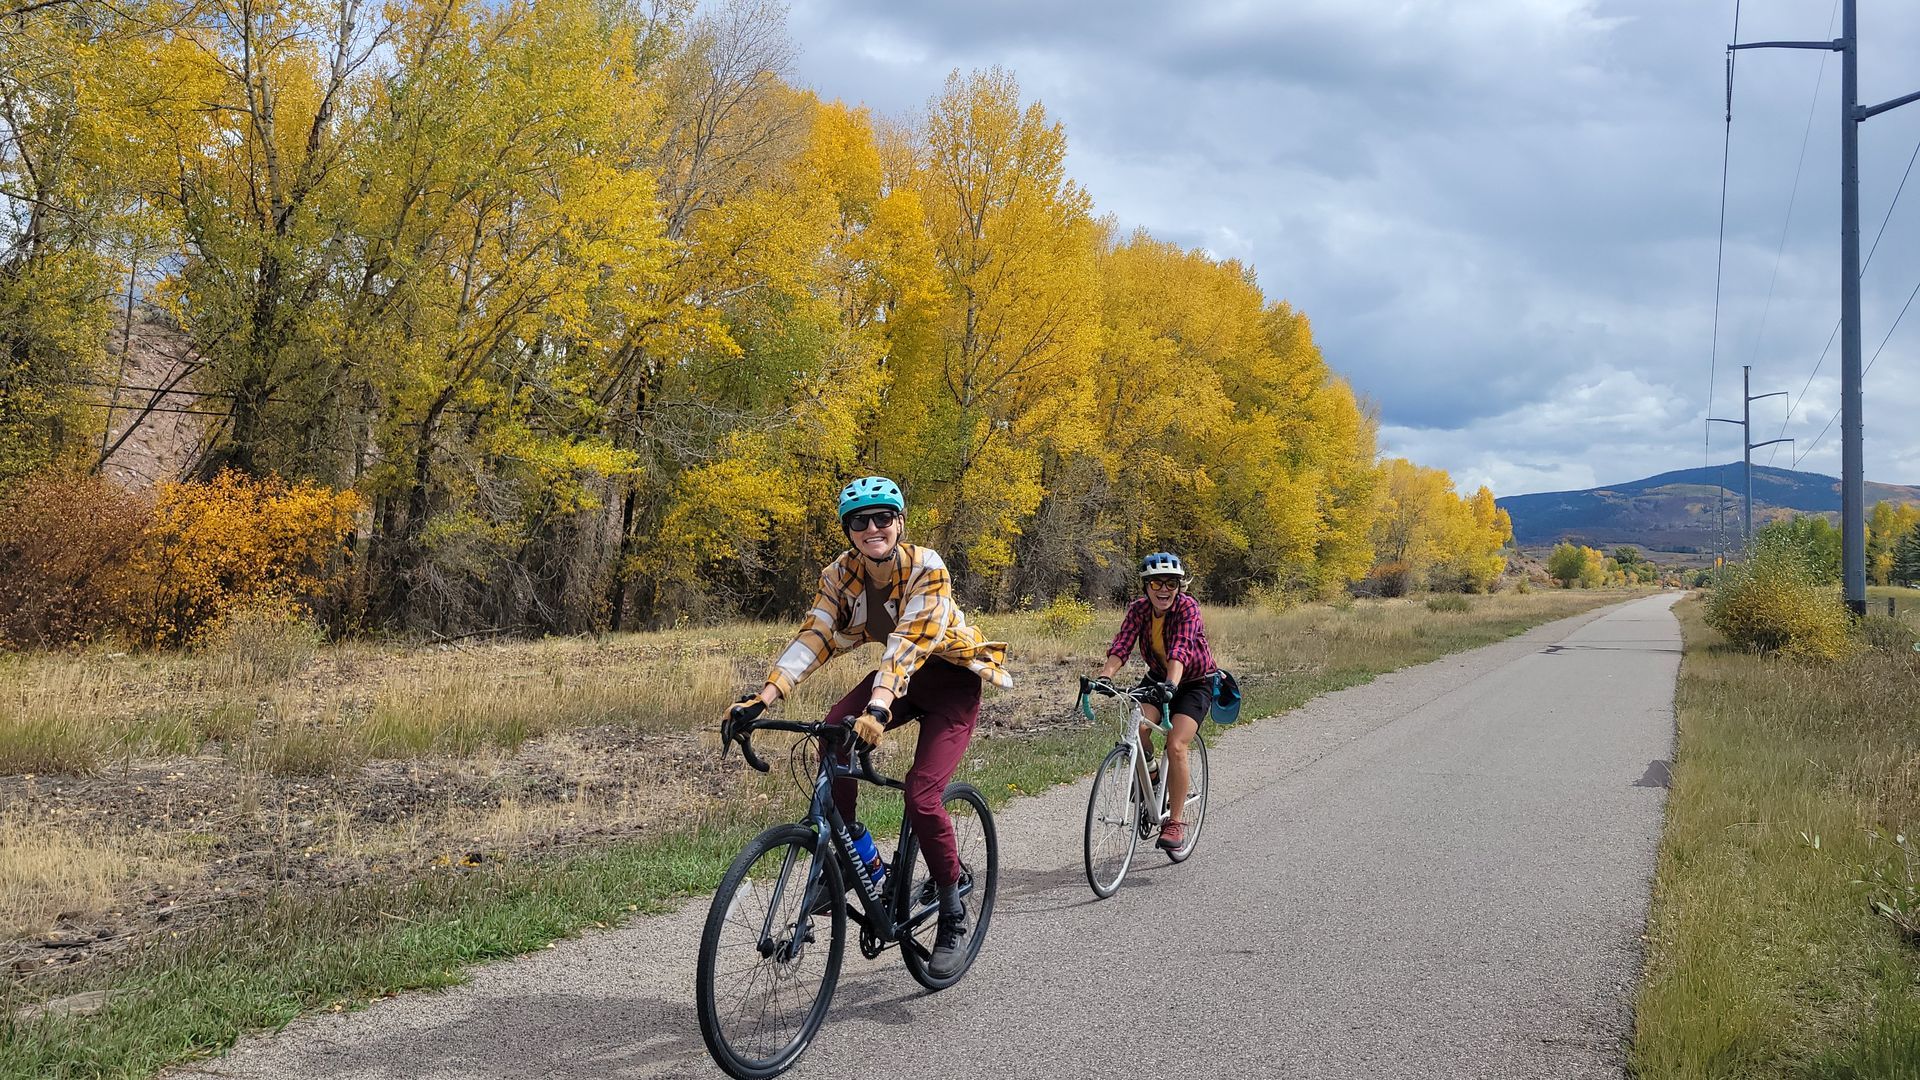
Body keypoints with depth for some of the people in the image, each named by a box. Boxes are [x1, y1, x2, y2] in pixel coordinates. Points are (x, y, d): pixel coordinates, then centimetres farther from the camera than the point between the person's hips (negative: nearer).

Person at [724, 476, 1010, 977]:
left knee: (920, 796, -20)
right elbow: (813, 637, -18)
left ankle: (954, 917, 2)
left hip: (952, 682, -5)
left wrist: (877, 710, -53)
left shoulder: (926, 568, -26)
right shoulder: (841, 574, -10)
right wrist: (763, 698, -32)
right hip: (899, 674, 5)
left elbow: (907, 644, -38)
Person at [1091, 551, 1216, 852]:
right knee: (1137, 729, -23)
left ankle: (1175, 822, -10)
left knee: (1176, 746, -22)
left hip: (1195, 683, -4)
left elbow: (1179, 650, -39)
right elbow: (1120, 646, -24)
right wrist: (1103, 677, -42)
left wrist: (1171, 685, -56)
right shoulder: (1139, 609, -12)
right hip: (1157, 679, 4)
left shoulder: (1187, 607, -24)